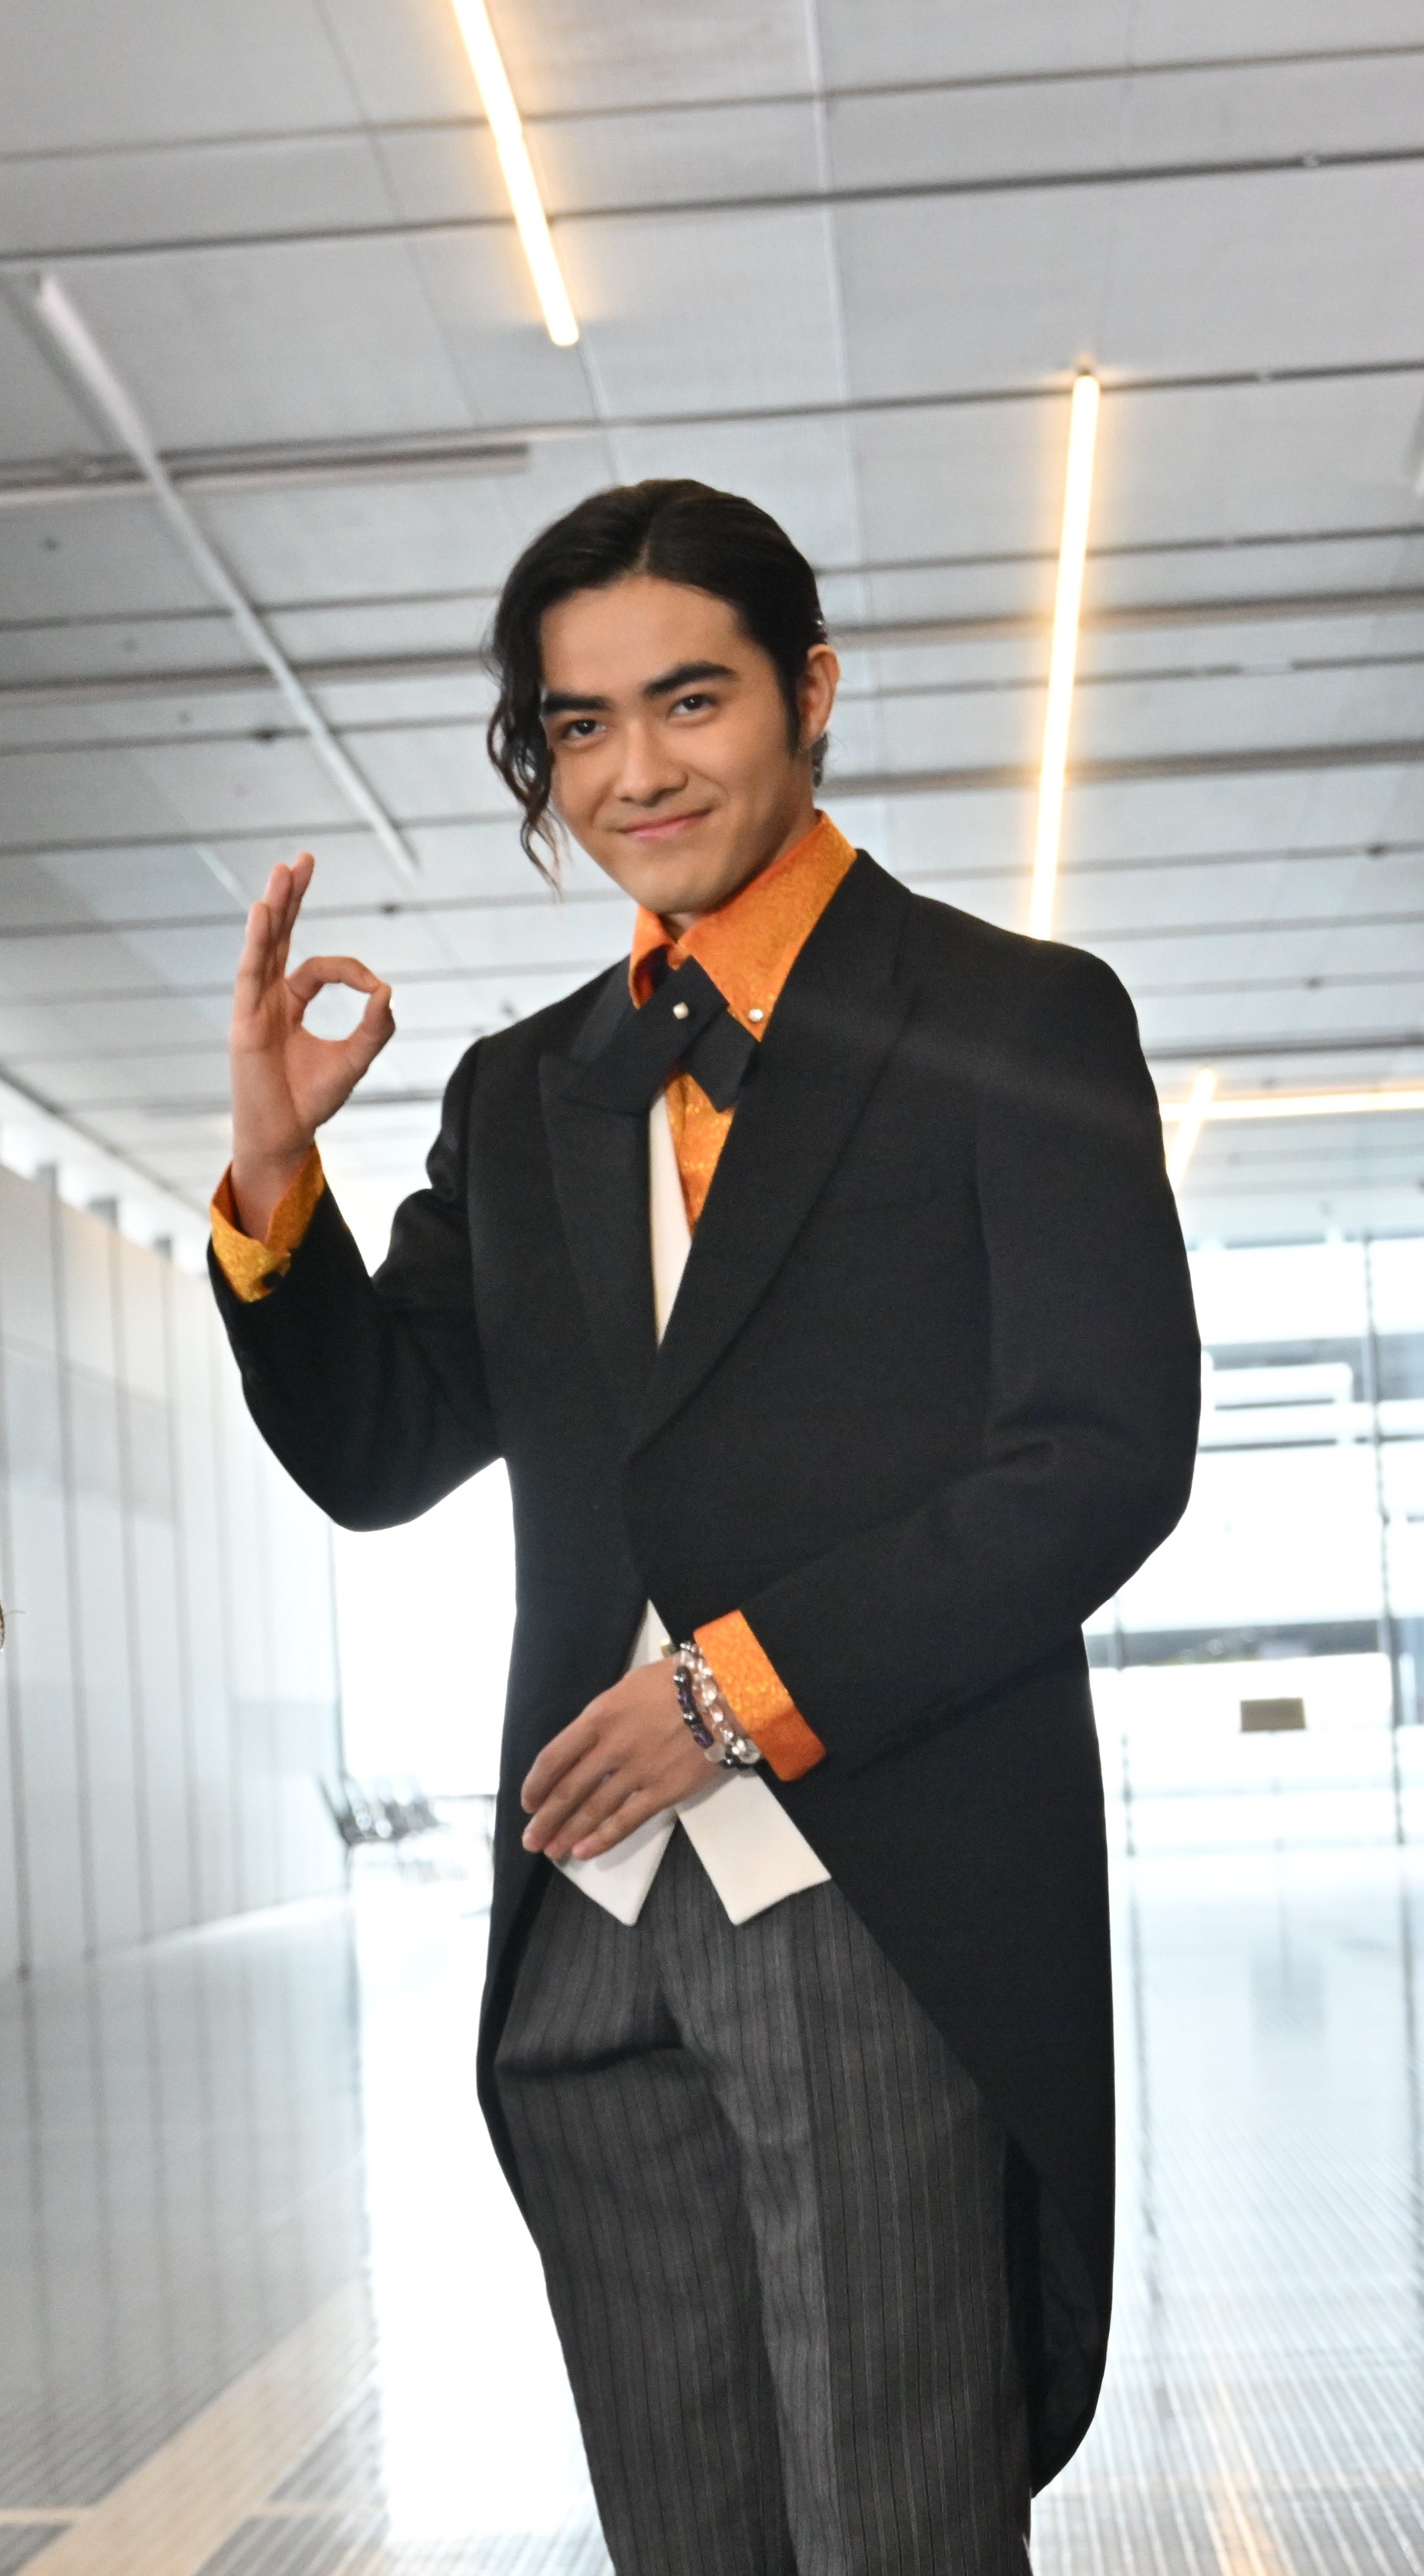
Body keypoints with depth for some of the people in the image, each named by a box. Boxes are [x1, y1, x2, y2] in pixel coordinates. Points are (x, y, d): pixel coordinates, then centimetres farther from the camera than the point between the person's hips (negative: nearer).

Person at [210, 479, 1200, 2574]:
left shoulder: (1013, 1020, 1)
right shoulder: (526, 1090, 17)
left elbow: (1110, 1454, -7)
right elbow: (377, 1457, 13)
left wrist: (753, 1684, -11)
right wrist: (275, 1178, -3)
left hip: (882, 1901, -5)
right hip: (594, 1923, 5)